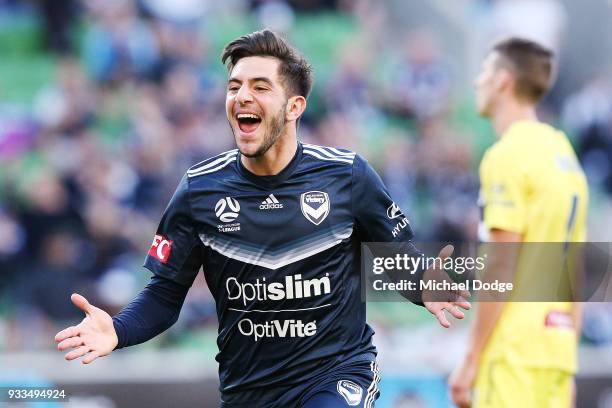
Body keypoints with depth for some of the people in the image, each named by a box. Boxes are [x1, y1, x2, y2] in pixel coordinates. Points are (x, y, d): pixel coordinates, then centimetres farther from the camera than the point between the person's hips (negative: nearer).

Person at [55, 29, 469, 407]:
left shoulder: (346, 174, -6)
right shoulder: (201, 189, -2)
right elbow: (166, 293, 1)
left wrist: (425, 287, -20)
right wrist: (117, 330, -18)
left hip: (338, 374, -3)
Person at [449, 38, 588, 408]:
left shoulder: (507, 155, -9)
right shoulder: (565, 155, 17)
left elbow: (500, 269, -14)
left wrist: (471, 361, -11)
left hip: (515, 347, -8)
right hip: (557, 345, 8)